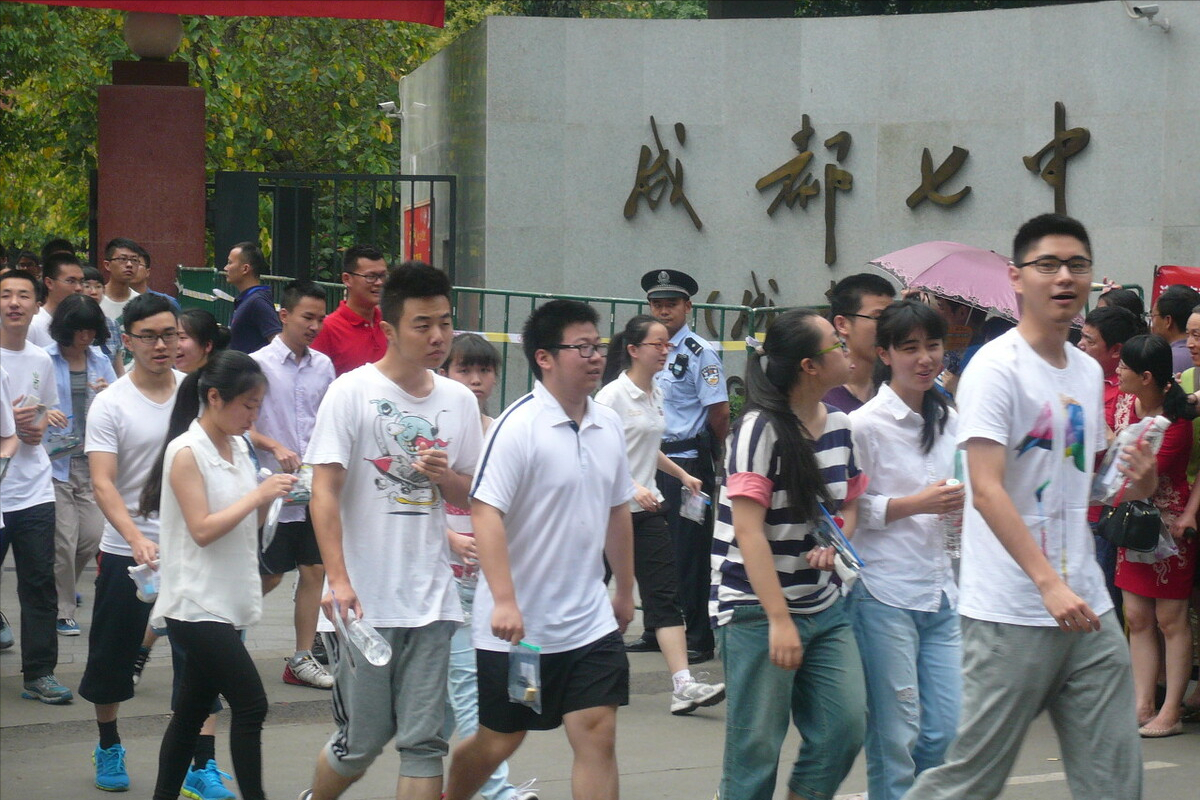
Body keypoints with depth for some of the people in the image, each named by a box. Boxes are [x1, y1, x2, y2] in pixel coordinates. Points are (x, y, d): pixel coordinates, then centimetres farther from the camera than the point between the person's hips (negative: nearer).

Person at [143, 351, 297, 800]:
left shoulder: (238, 447, 10)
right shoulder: (186, 452, -14)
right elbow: (202, 529, -19)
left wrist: (271, 497, 0)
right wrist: (258, 495, -19)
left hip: (228, 604, 8)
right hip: (197, 606, -8)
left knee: (193, 711, 12)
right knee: (251, 704, -11)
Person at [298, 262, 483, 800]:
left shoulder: (459, 401, 9)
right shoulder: (352, 392, -6)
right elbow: (324, 493, -10)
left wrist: (445, 476, -5)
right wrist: (338, 580, -21)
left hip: (432, 602, 4)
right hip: (363, 603, -4)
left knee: (425, 742, 1)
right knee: (360, 743, 4)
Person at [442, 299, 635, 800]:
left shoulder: (608, 425, 7)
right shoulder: (519, 426, -15)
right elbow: (485, 513, -21)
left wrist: (625, 590, 23)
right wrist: (504, 602, -28)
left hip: (590, 622, 5)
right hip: (518, 624, -5)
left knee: (598, 736, -4)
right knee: (499, 741, 9)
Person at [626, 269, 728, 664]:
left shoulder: (700, 353, -11)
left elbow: (719, 413, -13)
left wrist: (712, 451, -1)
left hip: (688, 462, -8)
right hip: (653, 460, 8)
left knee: (690, 552, -4)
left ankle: (698, 639, 3)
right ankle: (657, 631, 25)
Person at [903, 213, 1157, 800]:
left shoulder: (1088, 372, 15)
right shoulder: (996, 368, -10)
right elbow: (987, 490, -19)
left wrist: (1133, 484, 4)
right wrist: (1049, 583, -27)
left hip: (1087, 608, 8)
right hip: (1011, 614, -7)